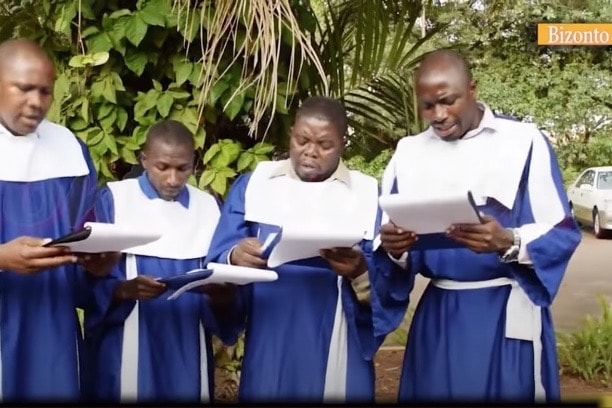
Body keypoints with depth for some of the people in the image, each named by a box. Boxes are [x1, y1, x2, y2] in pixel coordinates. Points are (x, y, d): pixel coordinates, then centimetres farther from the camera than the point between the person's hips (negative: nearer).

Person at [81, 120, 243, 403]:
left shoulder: (208, 207, 7)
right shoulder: (113, 200, -2)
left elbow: (224, 285, 3)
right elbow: (91, 280, -7)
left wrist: (223, 294, -19)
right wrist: (124, 289, -26)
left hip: (187, 352, 3)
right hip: (127, 353, -3)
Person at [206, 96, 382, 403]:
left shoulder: (369, 195, 3)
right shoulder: (252, 185, 5)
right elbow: (217, 262, -2)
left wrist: (359, 271, -24)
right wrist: (235, 258, -23)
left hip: (336, 348, 0)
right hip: (268, 345, 1)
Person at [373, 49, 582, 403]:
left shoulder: (523, 141, -5)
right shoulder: (409, 153, 6)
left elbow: (561, 231, -8)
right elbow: (392, 243, 6)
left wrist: (508, 242, -26)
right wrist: (394, 247, -17)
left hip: (508, 312, -3)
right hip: (438, 313, 3)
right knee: (436, 394, 8)